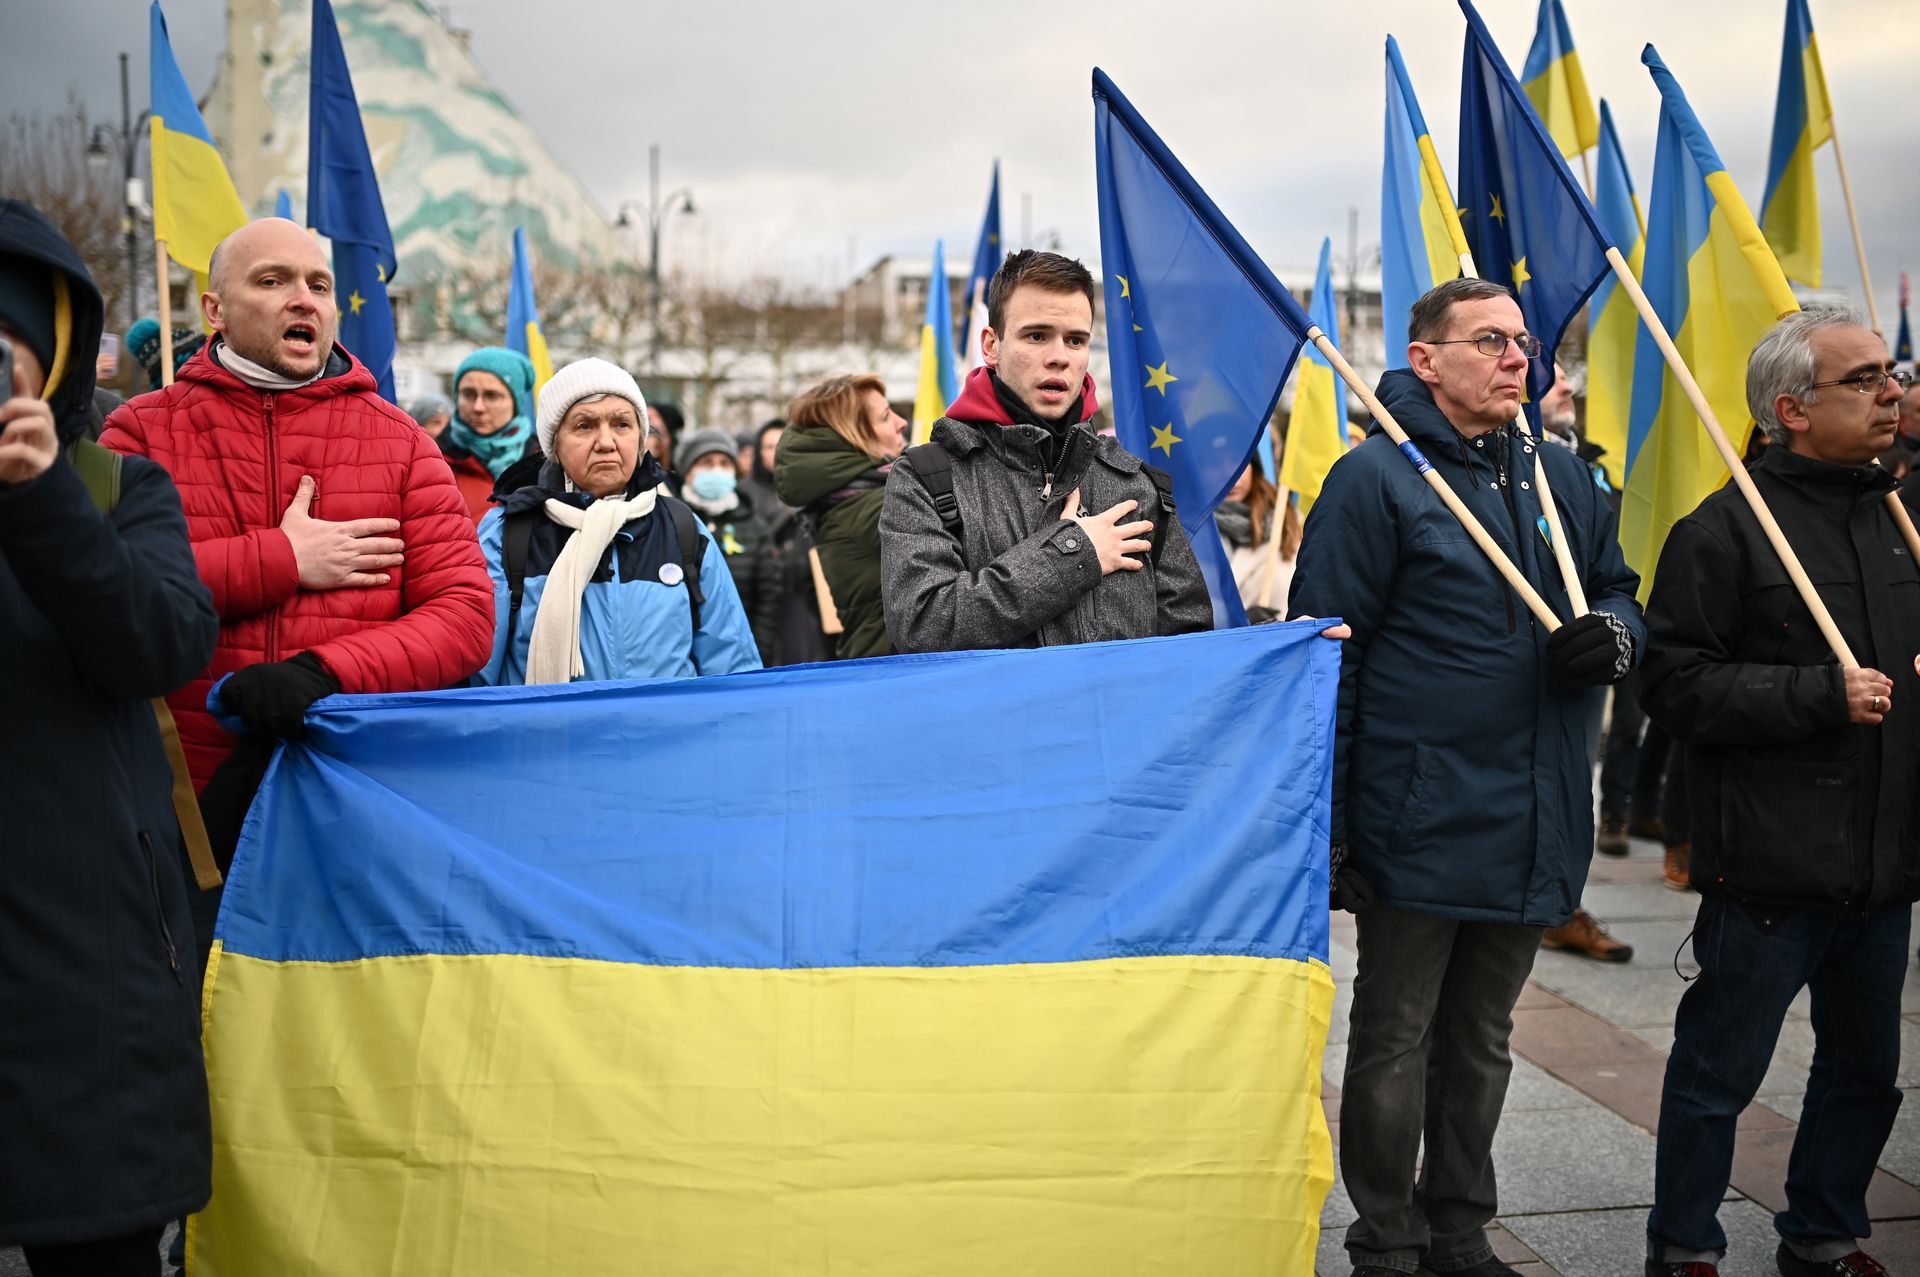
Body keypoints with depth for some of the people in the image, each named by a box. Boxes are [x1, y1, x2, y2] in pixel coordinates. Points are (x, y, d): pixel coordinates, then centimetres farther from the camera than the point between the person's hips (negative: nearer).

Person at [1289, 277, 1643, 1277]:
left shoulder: (1563, 480, 11)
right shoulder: (1377, 477, -9)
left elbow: (1620, 591, 22)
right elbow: (1325, 657, -11)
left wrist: (1614, 634, -5)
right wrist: (1324, 819, -14)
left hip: (1534, 825, 6)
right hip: (1419, 816, -6)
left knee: (1480, 1041, 18)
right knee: (1394, 1042, 6)